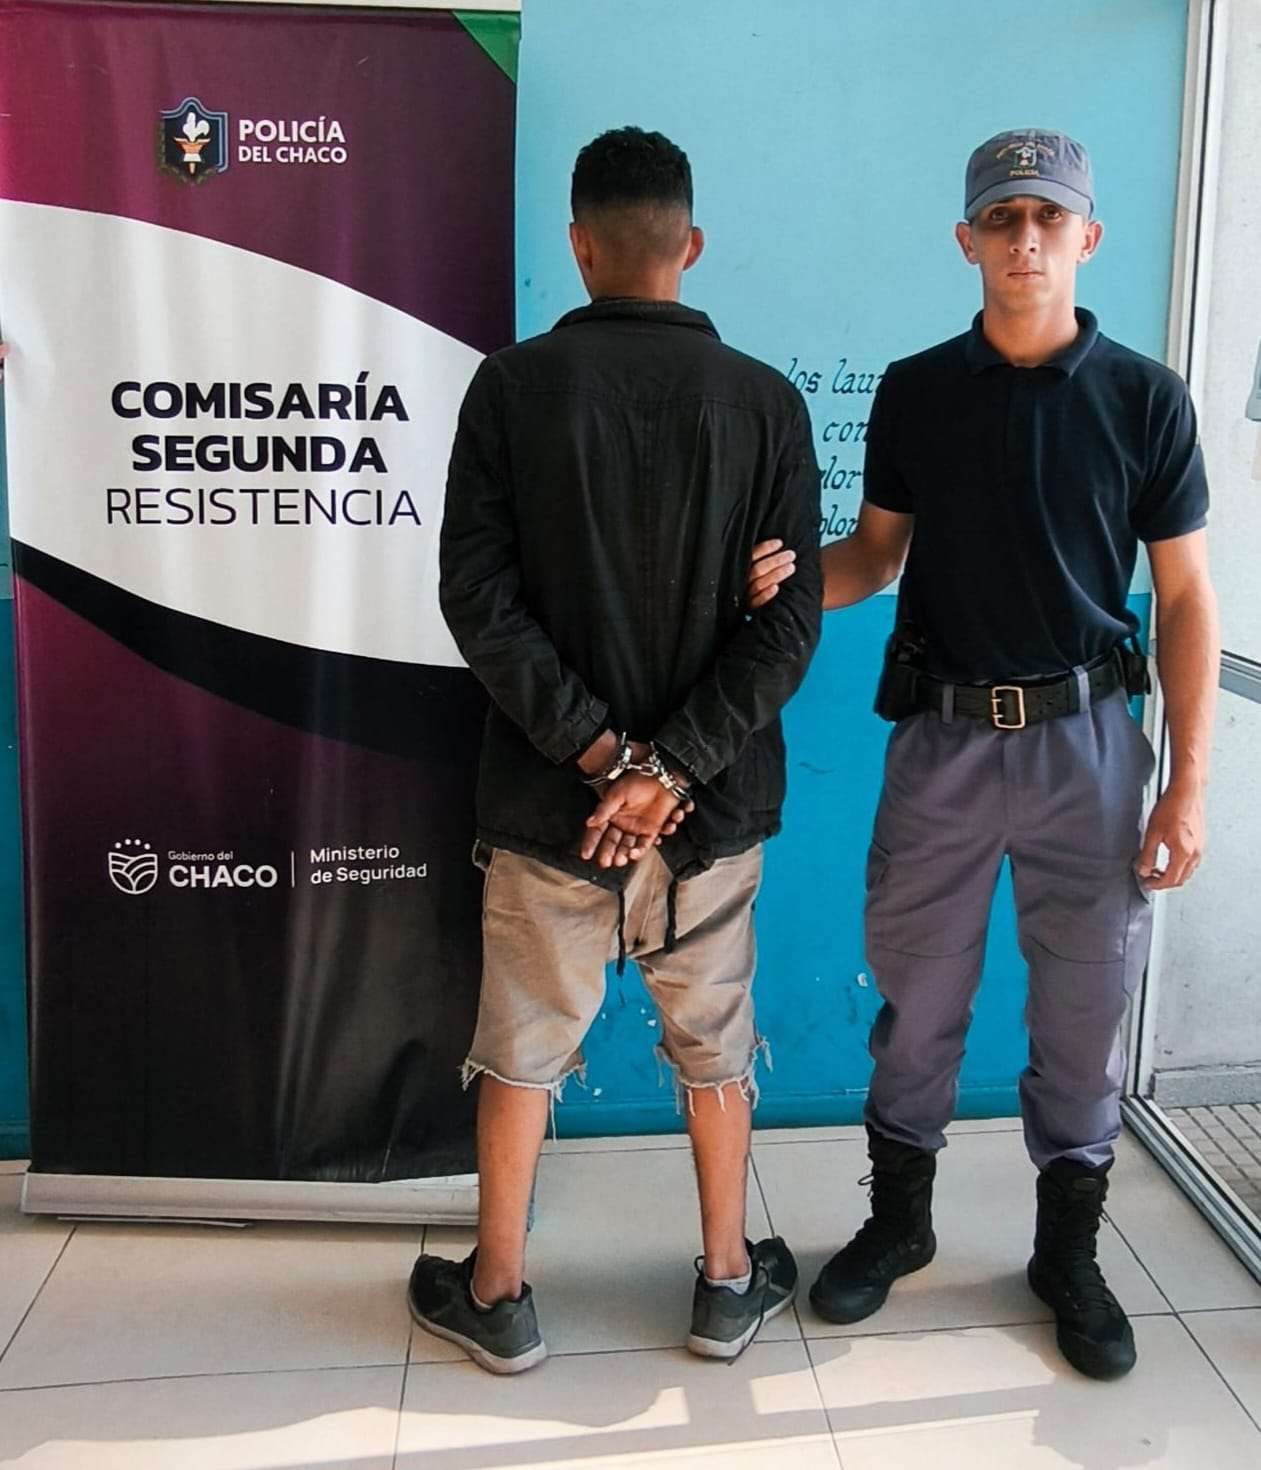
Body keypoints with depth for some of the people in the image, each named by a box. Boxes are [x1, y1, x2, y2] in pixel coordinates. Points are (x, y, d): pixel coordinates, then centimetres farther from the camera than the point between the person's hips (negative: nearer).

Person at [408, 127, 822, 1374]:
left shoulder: (514, 385, -6)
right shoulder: (765, 403, -4)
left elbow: (477, 595, -12)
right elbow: (789, 622, -10)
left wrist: (599, 748, -11)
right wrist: (670, 768, -12)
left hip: (544, 794, -1)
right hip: (712, 803, 1)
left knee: (520, 1048, 14)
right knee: (713, 1044, 17)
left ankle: (496, 1296, 30)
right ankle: (728, 1283, 33)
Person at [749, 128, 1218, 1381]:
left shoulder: (1145, 399, -1)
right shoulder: (914, 393, 2)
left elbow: (1184, 597, 0)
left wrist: (1188, 785, -5)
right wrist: (792, 578, -14)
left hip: (1086, 737, 0)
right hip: (941, 735, 1)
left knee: (1082, 1008, 9)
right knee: (916, 997, 11)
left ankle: (1068, 1249, 30)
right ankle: (899, 1219, 32)